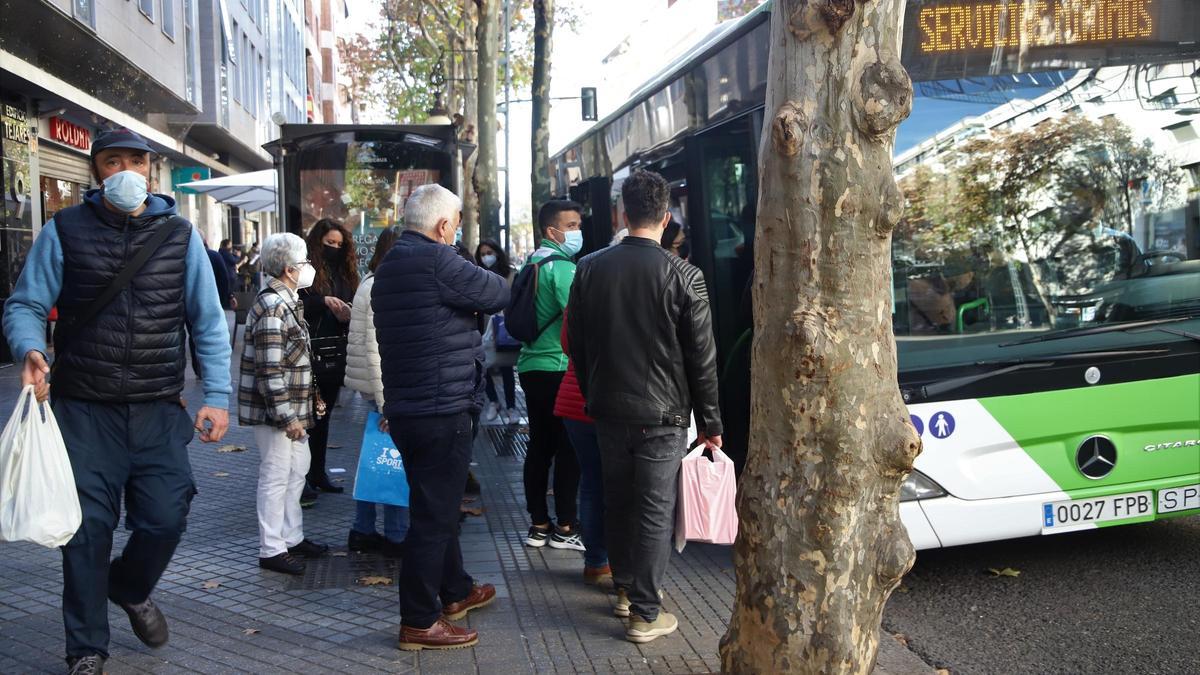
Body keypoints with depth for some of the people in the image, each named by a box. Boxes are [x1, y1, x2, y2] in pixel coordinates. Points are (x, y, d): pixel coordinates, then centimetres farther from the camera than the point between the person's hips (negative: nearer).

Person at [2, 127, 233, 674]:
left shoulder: (180, 234, 5)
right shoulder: (64, 232, 2)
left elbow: (208, 323, 5)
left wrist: (217, 396, -2)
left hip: (160, 412, 1)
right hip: (84, 411, -1)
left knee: (165, 519, 0)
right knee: (87, 530, 3)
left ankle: (131, 590, 36)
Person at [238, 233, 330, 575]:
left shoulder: (285, 302, 13)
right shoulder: (271, 307, -20)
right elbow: (270, 370, -23)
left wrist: (311, 396, 21)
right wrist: (286, 416, -22)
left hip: (293, 407, 10)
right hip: (274, 410, -10)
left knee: (296, 469, 17)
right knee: (276, 475, 0)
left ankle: (292, 537, 30)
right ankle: (272, 550, 11)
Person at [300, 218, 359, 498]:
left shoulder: (344, 273, 13)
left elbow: (351, 307, 15)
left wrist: (346, 314, -6)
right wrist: (323, 301, -27)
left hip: (335, 354, 6)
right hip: (309, 353, -6)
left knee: (323, 416, 14)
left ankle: (318, 473, 22)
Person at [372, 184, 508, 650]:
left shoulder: (389, 267, 13)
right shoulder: (437, 261, -17)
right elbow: (498, 294, -10)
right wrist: (497, 280, 9)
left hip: (404, 407, 10)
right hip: (441, 409, -10)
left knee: (435, 505, 21)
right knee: (434, 514, -1)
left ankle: (455, 590, 37)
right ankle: (419, 622, 9)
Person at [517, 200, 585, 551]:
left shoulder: (530, 264, 14)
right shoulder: (562, 267, -14)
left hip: (531, 365, 9)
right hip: (560, 368, -9)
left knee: (539, 447, 11)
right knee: (568, 449, -1)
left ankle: (539, 525, 17)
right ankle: (565, 527, 4)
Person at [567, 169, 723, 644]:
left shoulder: (590, 268, 0)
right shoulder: (682, 276, -12)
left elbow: (576, 343, 7)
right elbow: (701, 358, -8)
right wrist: (709, 420, 2)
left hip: (608, 409, 4)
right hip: (661, 413, -4)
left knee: (616, 501, 18)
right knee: (655, 512, 4)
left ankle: (625, 587, 34)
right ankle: (645, 613, 10)